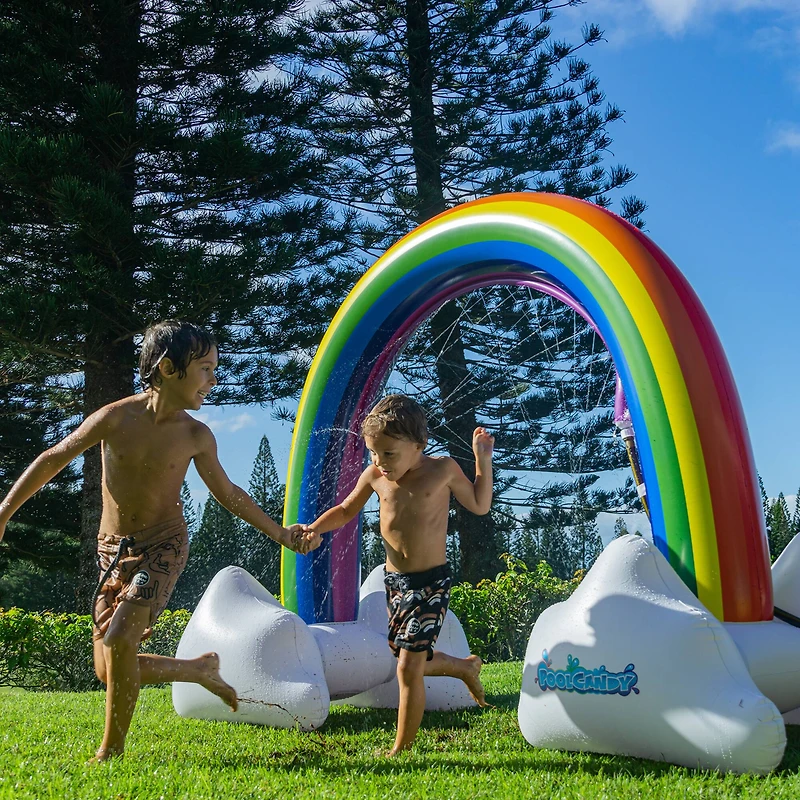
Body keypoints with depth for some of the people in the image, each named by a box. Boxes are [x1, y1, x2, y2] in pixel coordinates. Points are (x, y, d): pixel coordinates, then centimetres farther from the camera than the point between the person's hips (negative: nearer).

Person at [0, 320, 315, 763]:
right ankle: (202, 668, 25)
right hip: (113, 552, 2)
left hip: (163, 547, -1)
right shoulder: (116, 418, -12)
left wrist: (279, 533, 10)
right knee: (109, 672, 2)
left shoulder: (196, 436, -6)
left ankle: (111, 752, -4)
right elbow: (52, 460, -1)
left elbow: (228, 493, 9)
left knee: (119, 641, -23)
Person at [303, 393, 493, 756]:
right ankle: (465, 666, 47)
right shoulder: (375, 476, -2)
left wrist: (483, 459, -4)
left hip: (431, 582, -5)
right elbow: (345, 511, 15)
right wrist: (314, 528, -1)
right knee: (412, 660, 18)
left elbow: (479, 505, 6)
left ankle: (402, 749, 5)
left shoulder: (442, 470, -9)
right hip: (394, 580, 5)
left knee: (408, 667, -9)